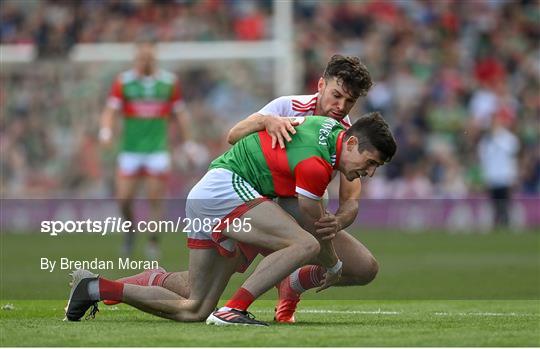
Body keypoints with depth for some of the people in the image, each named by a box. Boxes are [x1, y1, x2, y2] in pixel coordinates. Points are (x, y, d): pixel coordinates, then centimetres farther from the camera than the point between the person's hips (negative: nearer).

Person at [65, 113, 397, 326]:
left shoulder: (333, 127, 7)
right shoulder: (315, 163, -19)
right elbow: (313, 227, -6)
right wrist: (334, 265, 13)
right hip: (225, 187, -10)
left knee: (193, 311, 10)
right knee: (305, 245, -27)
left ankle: (96, 287, 13)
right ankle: (233, 309, -25)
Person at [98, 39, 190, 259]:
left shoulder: (169, 82, 3)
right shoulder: (123, 82, 0)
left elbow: (180, 113, 10)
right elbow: (110, 110, -5)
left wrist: (186, 142, 9)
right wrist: (106, 131, -24)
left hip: (157, 150, 0)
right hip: (130, 150, 0)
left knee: (155, 200, -4)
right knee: (123, 199, -3)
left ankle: (154, 242, 11)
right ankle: (130, 228, 25)